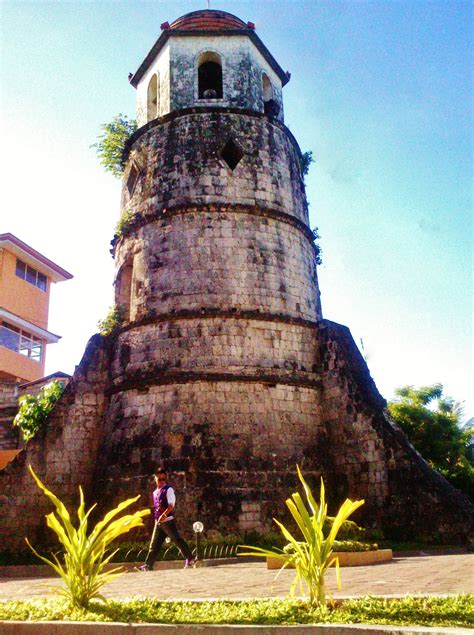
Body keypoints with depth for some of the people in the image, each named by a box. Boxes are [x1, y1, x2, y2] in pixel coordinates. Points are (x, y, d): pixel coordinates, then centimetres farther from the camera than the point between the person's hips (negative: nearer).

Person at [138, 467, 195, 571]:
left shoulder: (168, 490, -6)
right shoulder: (155, 492, 15)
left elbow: (171, 505, -15)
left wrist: (163, 515, -27)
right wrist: (157, 517, 18)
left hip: (168, 520, -7)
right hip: (158, 522, 7)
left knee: (177, 540, -4)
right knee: (154, 544, 8)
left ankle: (190, 559, 3)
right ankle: (148, 565, 13)